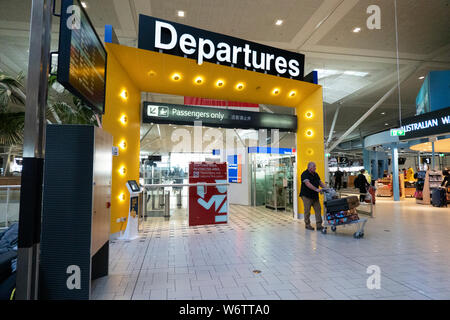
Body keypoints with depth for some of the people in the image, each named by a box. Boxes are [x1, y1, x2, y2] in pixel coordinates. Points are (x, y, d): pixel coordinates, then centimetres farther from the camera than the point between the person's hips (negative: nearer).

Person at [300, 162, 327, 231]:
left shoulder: (315, 174, 13)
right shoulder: (305, 174, -12)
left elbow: (320, 182, 15)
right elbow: (308, 184, -24)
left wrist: (326, 188, -1)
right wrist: (316, 189, -33)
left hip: (315, 196, 7)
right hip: (306, 196, -7)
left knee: (318, 209, 2)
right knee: (307, 211, 1)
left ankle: (319, 225, 6)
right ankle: (307, 225, 14)